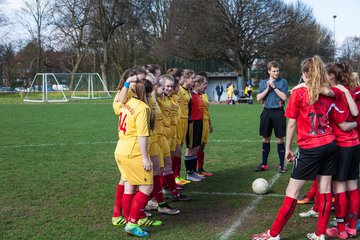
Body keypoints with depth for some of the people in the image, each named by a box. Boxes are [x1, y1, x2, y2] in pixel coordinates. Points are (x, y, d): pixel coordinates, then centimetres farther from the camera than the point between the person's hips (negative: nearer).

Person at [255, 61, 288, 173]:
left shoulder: (283, 82, 1)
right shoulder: (263, 83, 8)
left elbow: (284, 97, -9)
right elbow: (258, 98, 0)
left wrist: (274, 87, -11)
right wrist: (268, 88, -9)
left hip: (278, 112, -3)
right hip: (267, 112, 3)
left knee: (280, 139, 0)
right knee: (266, 138, 8)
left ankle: (281, 165, 9)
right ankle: (264, 164, 17)